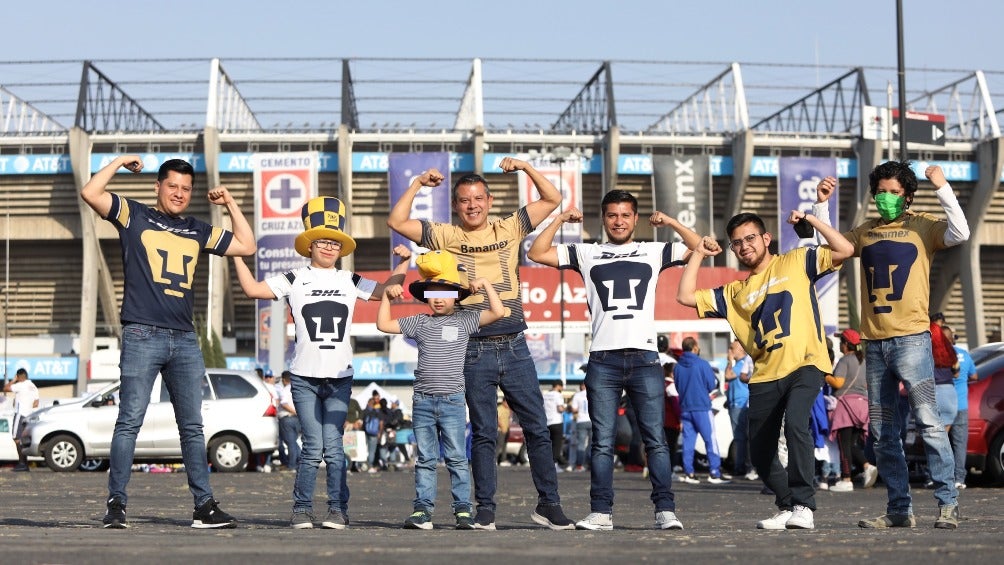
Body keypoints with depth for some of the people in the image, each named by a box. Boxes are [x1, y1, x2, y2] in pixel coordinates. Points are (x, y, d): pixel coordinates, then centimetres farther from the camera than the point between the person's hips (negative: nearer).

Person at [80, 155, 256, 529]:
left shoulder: (198, 231, 18)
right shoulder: (134, 216, 6)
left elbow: (247, 246, 19)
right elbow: (90, 193, -7)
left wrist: (229, 203, 17)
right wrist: (120, 162, 0)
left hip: (185, 340, 5)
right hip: (142, 336, -4)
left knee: (192, 427, 5)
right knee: (129, 422, -5)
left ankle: (204, 506, 7)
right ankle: (116, 504, 0)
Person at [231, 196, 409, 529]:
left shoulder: (350, 281, 13)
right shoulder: (294, 280, 4)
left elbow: (386, 291, 18)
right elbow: (252, 289, -3)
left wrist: (403, 263, 6)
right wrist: (237, 255, -6)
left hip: (339, 376, 2)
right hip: (304, 376, -2)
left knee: (333, 446, -2)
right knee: (313, 447, -5)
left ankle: (338, 509, 6)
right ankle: (302, 509, 7)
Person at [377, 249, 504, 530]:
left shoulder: (464, 320, 4)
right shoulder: (419, 323, 11)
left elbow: (497, 312, -6)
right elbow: (384, 325, 14)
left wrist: (485, 284, -7)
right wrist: (387, 296, 9)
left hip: (452, 400, -2)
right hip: (422, 401, 3)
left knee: (456, 458, 0)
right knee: (425, 459, 6)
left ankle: (463, 509, 3)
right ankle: (422, 508, 8)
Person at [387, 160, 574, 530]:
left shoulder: (509, 229, 10)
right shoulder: (446, 236, 5)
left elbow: (552, 199, 13)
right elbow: (397, 221, 0)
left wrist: (524, 167, 3)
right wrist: (419, 183, 1)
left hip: (514, 347, 2)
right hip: (475, 352, -1)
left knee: (537, 428, 4)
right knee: (483, 433, 4)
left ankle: (548, 503, 13)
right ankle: (485, 509, 11)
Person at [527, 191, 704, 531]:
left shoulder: (653, 252, 14)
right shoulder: (587, 254, 14)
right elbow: (537, 253, 11)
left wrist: (671, 222, 5)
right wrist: (560, 220, 5)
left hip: (644, 358, 0)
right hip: (603, 360, 0)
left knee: (655, 439, -2)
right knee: (602, 442, 1)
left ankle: (666, 511, 0)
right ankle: (601, 513, 4)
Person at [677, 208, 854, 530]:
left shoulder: (797, 262, 9)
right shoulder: (734, 292, 18)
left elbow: (844, 250, 0)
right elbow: (685, 297, 12)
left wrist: (810, 220, -4)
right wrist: (699, 254, 16)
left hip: (804, 365, -5)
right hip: (765, 376, 5)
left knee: (795, 424, -28)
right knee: (759, 452, 5)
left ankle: (803, 507, -23)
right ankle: (787, 506, 26)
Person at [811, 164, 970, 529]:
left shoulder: (922, 225, 4)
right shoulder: (865, 232, 16)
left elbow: (960, 233, -13)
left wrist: (942, 188, -17)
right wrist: (821, 203, 9)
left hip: (911, 338, -5)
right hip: (874, 343, 5)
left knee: (928, 421, -13)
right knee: (882, 432, 6)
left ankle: (948, 503, -9)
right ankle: (899, 509, 13)